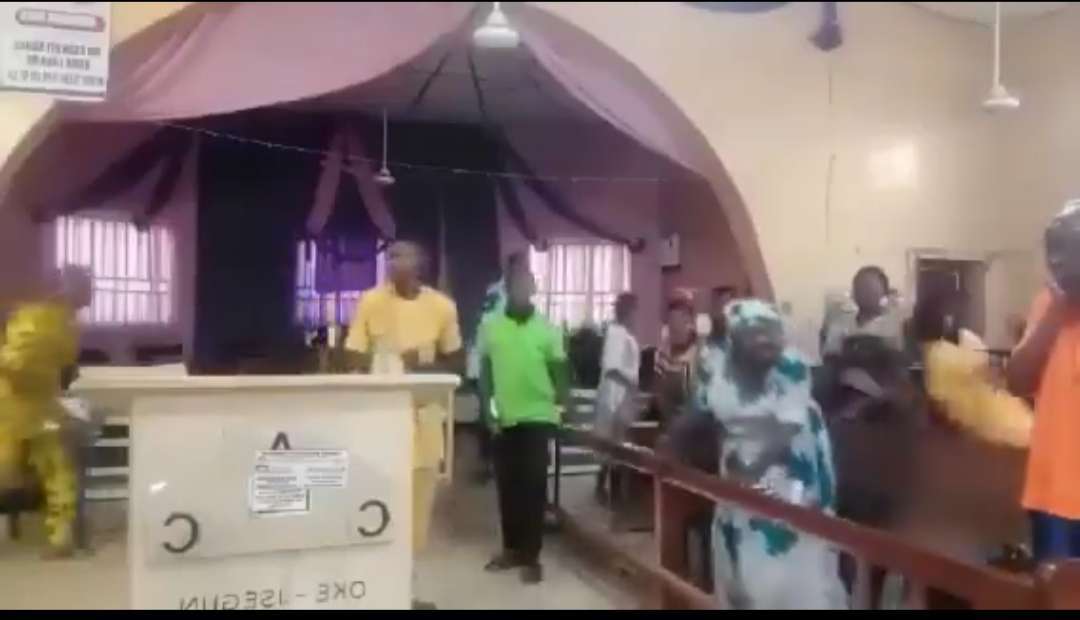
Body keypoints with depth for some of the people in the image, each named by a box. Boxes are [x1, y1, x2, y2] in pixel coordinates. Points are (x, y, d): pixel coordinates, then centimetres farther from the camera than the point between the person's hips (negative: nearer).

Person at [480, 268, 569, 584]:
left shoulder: (546, 328, -1)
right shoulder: (490, 326, 4)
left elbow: (560, 372, 3)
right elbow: (485, 371, 8)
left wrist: (563, 402, -8)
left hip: (537, 417, -2)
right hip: (503, 418, 2)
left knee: (533, 486, 0)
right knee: (507, 485, 9)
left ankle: (531, 555, 6)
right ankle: (511, 548, 23)